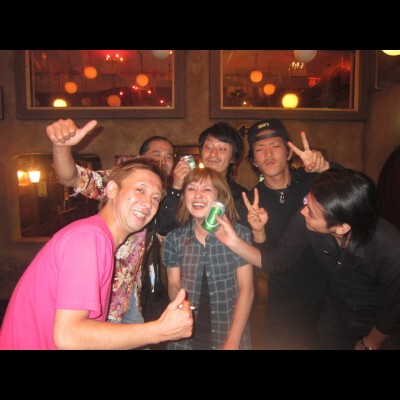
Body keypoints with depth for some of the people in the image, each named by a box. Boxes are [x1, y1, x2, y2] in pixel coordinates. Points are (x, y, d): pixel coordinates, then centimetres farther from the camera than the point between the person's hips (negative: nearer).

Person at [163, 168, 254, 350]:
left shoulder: (240, 234, -11)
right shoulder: (174, 238, -5)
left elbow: (246, 290, -8)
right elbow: (173, 284, 4)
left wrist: (233, 341, -10)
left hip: (231, 333, -1)